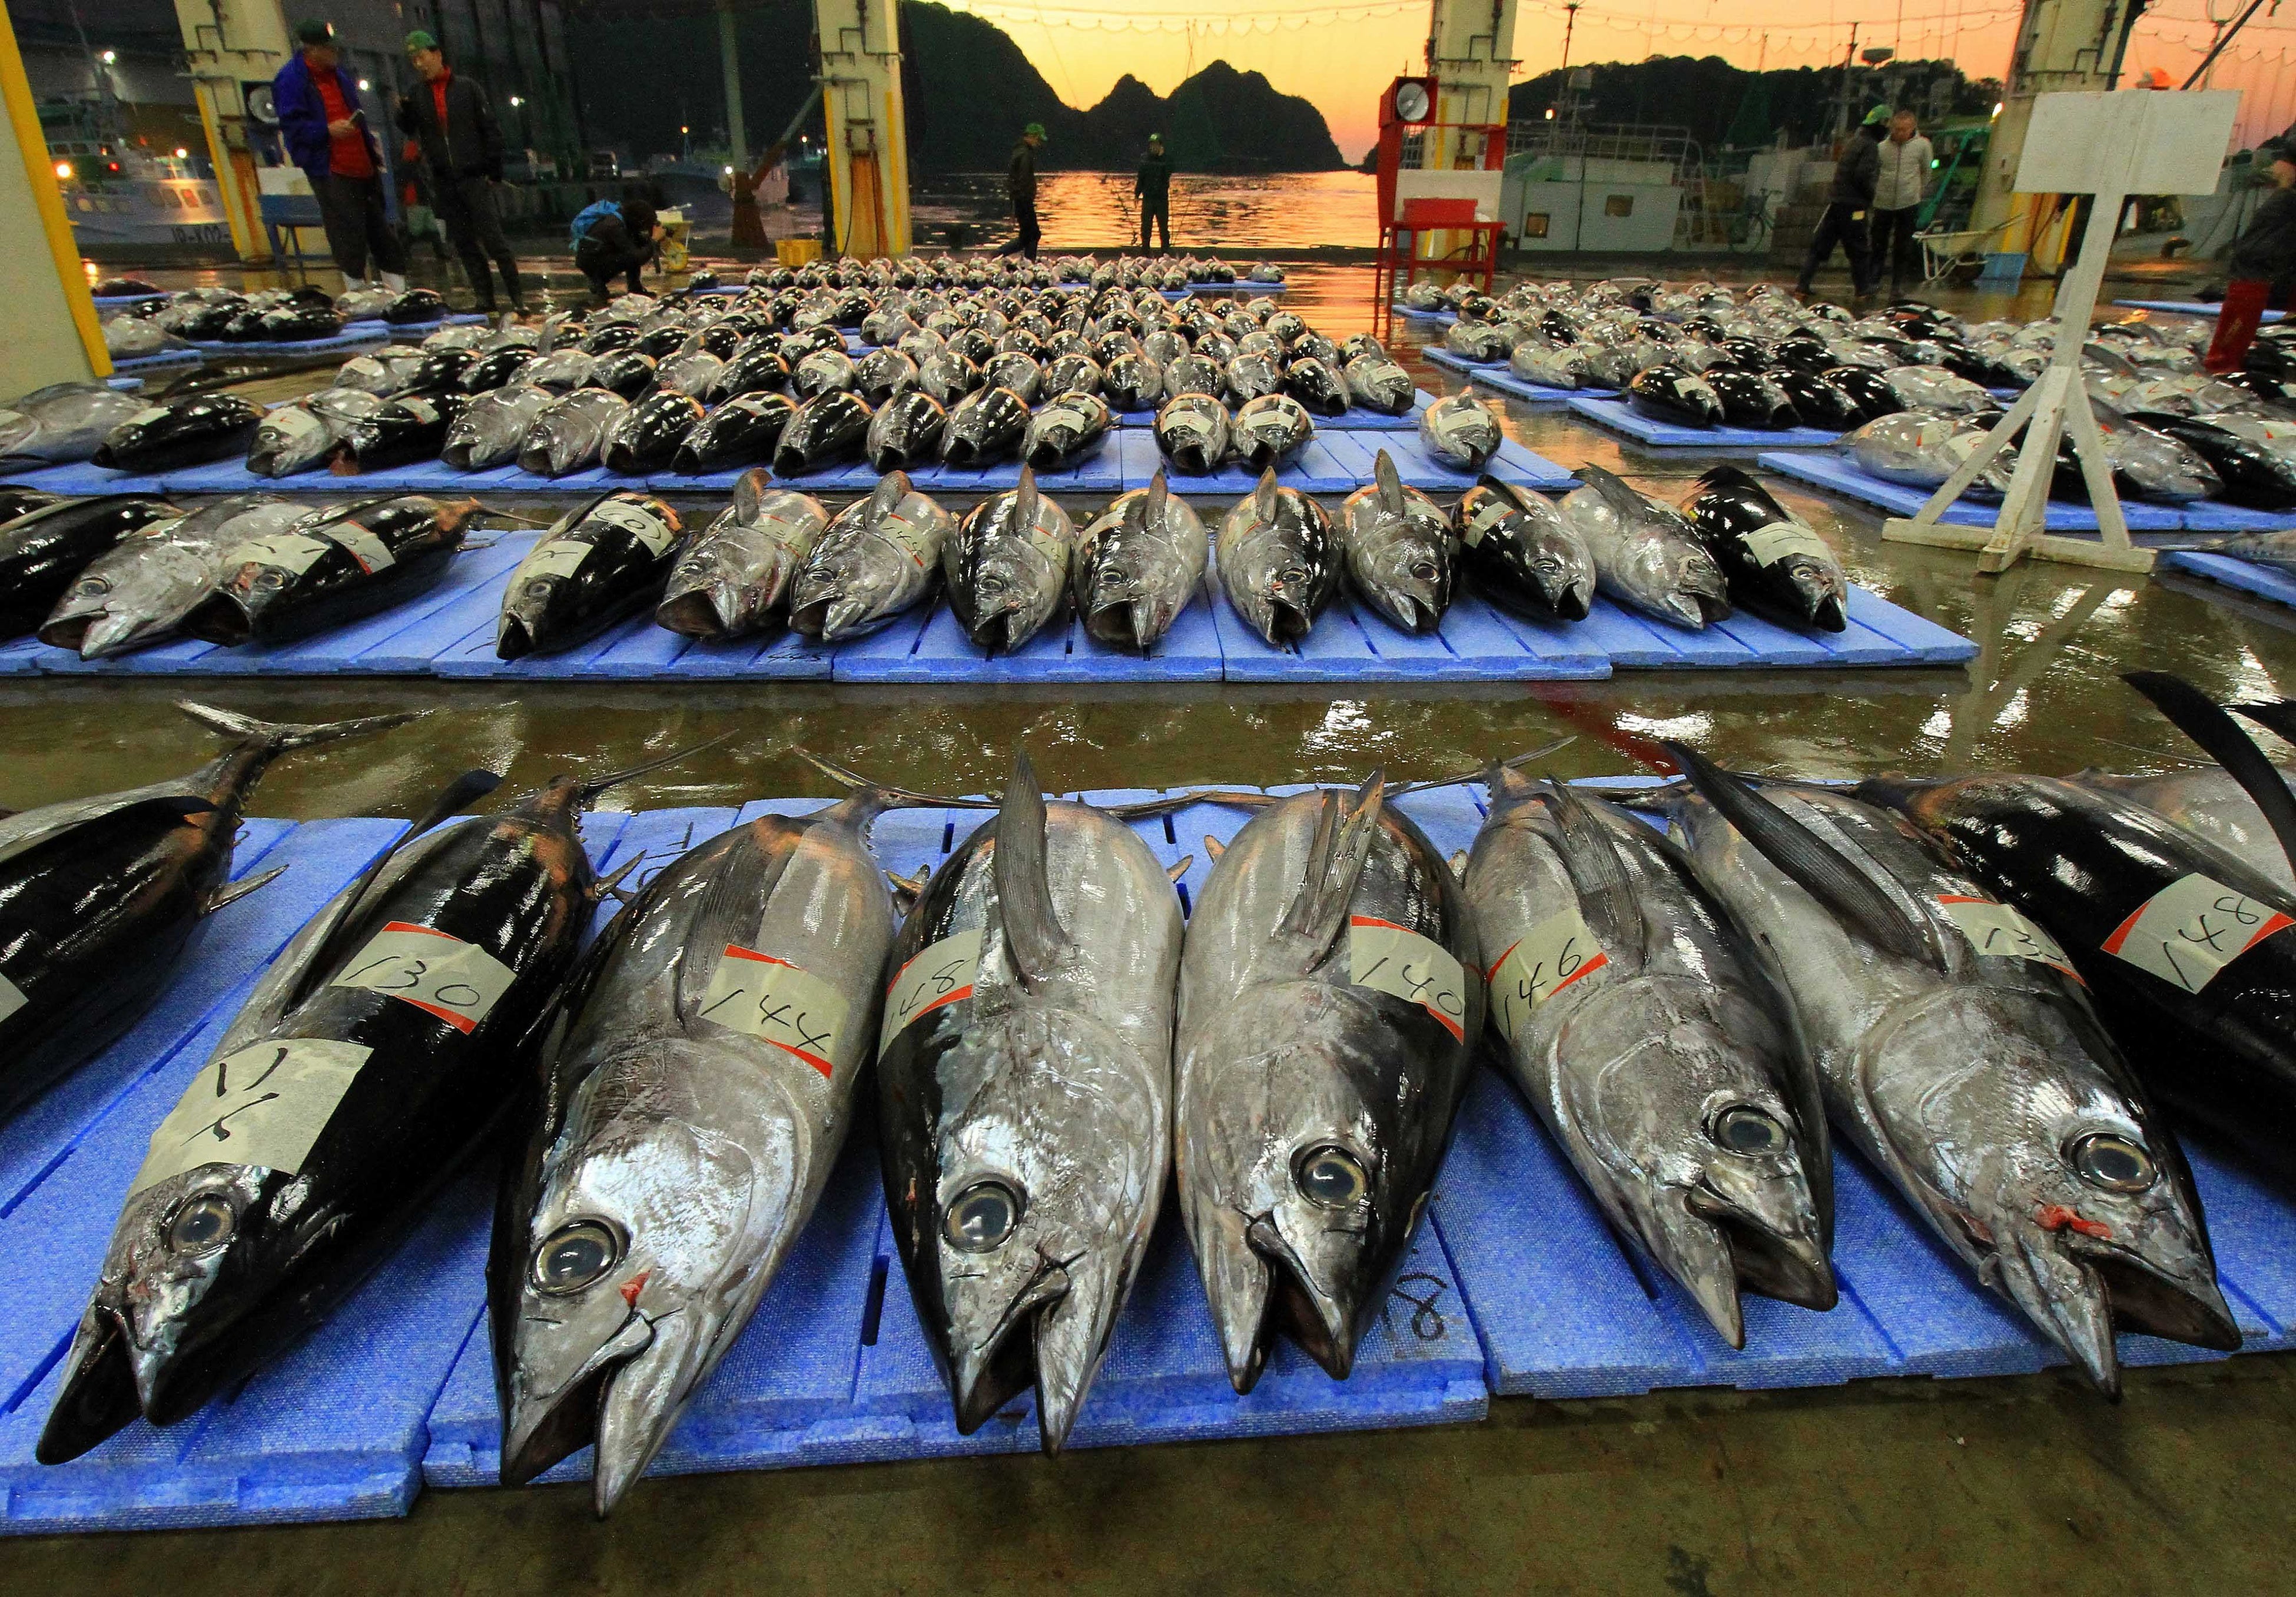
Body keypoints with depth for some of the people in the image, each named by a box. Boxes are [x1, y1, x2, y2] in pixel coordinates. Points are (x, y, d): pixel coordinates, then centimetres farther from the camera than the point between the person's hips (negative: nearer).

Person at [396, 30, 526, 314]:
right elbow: (408, 129, 3)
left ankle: (518, 298, -4)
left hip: (474, 177, -4)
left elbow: (491, 129, 1)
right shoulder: (417, 96, 11)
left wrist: (493, 171, -4)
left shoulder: (467, 88, 3)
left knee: (493, 238, -8)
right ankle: (484, 299, 9)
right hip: (444, 182, 4)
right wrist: (403, 111, -18)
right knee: (464, 243, 4)